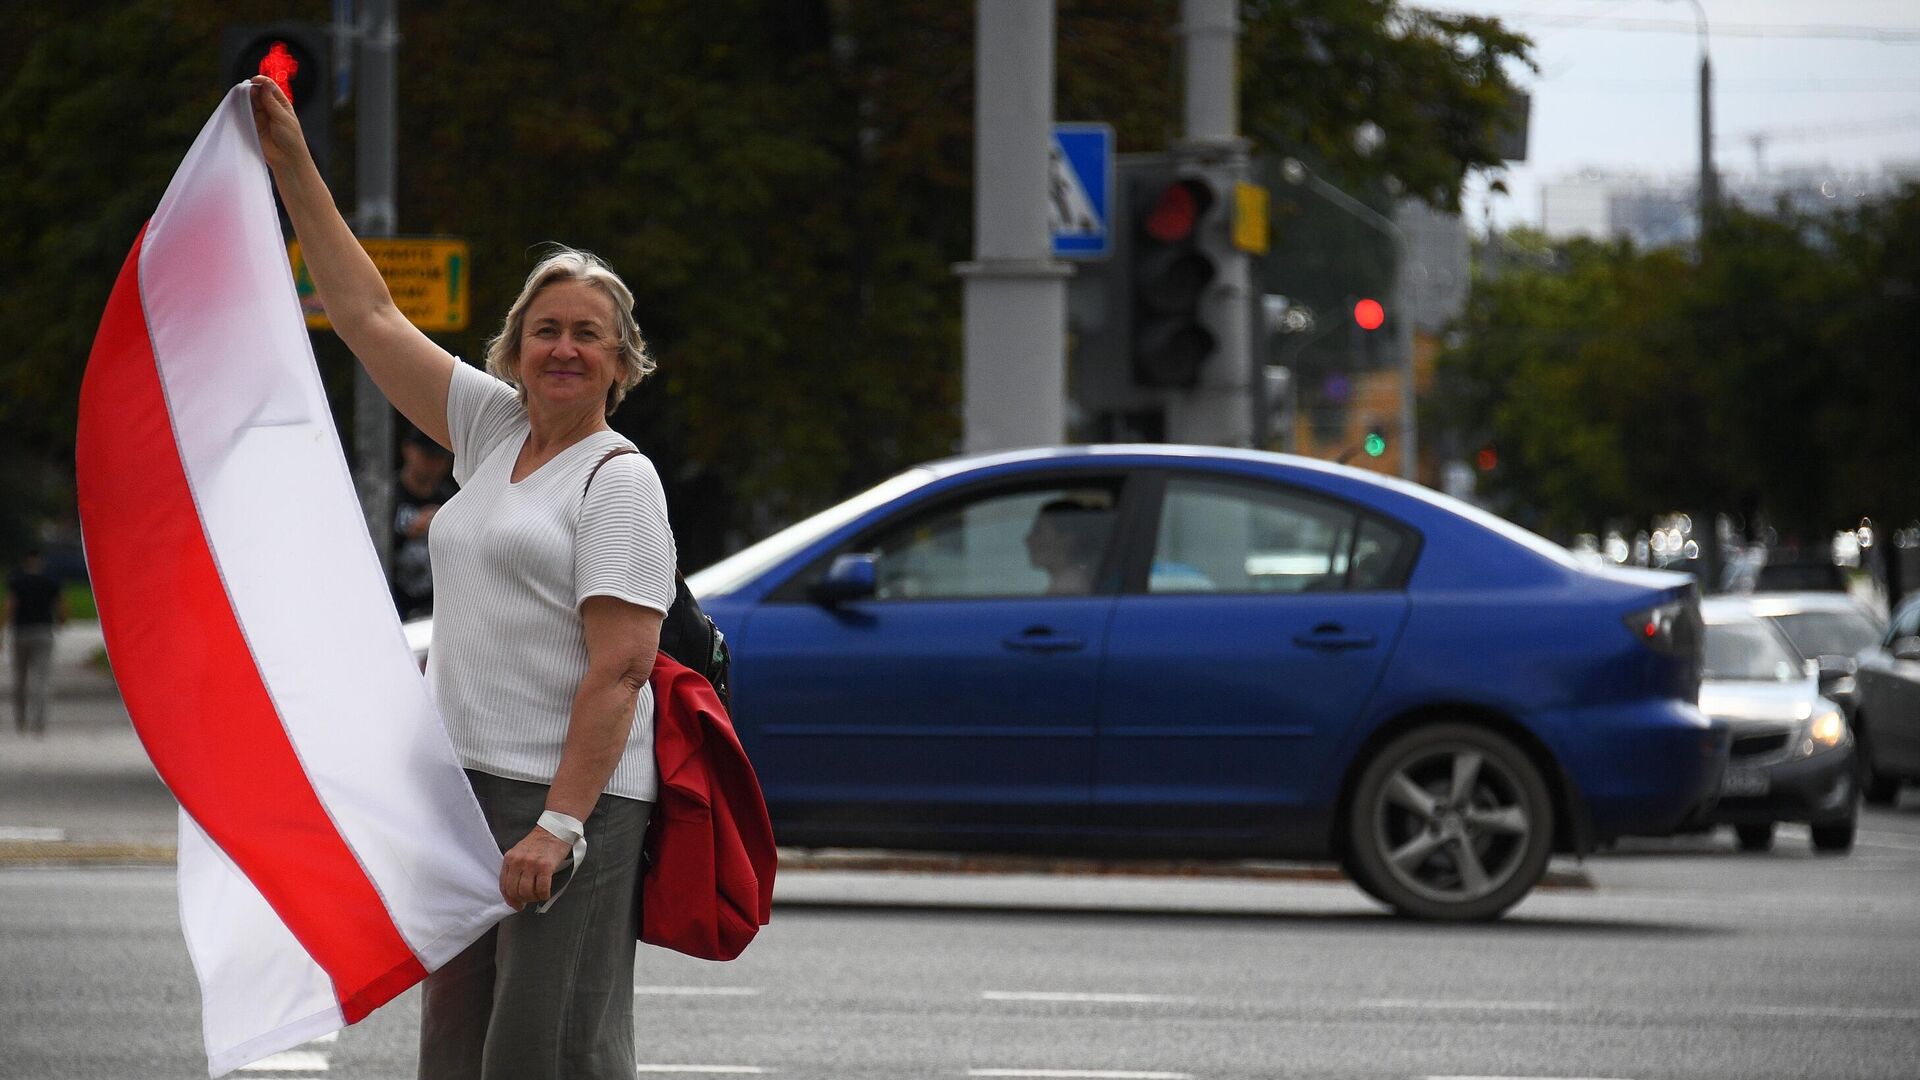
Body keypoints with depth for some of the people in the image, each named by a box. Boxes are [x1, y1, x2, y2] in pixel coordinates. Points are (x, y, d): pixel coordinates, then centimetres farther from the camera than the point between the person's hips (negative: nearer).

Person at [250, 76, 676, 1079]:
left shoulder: (619, 480, -7)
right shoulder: (496, 429, 14)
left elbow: (620, 667, -14)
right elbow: (369, 316, 19)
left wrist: (558, 827, -21)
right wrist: (293, 168, 17)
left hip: (570, 793, -8)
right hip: (462, 782, 8)